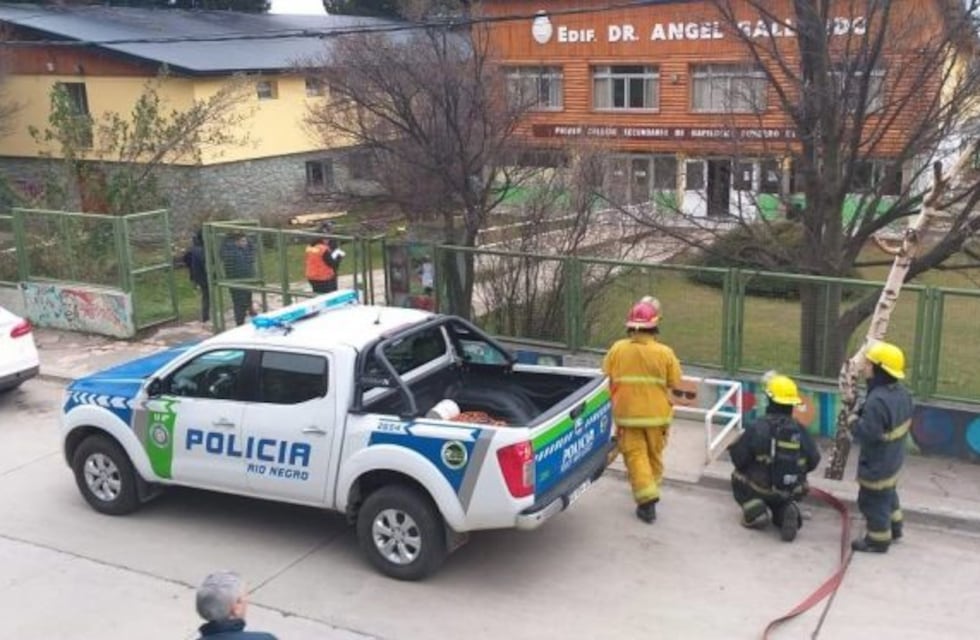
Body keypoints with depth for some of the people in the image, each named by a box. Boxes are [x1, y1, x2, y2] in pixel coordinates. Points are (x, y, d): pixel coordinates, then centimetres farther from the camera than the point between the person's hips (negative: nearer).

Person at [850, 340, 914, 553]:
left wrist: (854, 421, -14)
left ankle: (878, 540, 20)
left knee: (873, 501, 7)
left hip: (877, 463, -10)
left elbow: (867, 433, -33)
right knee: (888, 494, 29)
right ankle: (893, 528, 46)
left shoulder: (877, 401, -34)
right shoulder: (901, 392, -3)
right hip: (893, 459, 10)